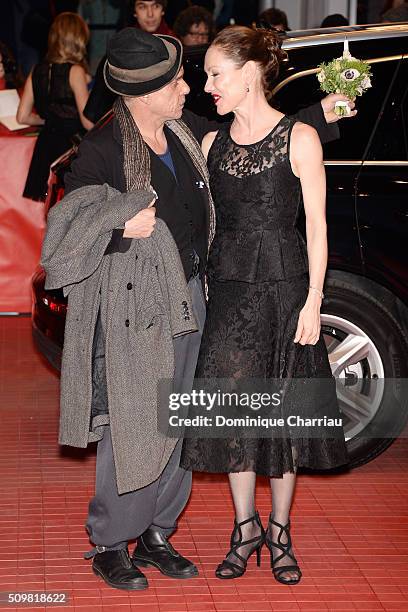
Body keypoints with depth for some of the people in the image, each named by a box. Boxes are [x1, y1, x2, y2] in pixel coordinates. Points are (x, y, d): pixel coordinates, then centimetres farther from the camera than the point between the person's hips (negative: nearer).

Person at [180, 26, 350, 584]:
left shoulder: (299, 138, -5)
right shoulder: (212, 143, 7)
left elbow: (316, 225, -5)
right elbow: (207, 221, 11)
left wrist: (313, 302, -9)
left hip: (284, 288, -3)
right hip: (227, 290, 3)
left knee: (283, 413, 5)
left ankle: (279, 531, 20)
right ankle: (246, 527, 20)